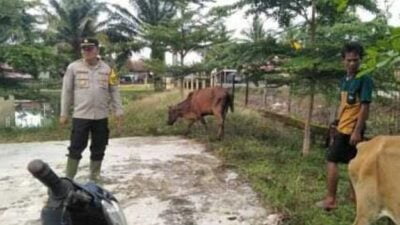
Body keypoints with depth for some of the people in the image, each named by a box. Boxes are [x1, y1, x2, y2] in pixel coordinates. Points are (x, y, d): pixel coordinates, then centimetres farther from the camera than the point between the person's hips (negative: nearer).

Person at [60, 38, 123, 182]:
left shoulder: (107, 69, 4)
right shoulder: (73, 67, -1)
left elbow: (114, 91, 8)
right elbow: (67, 91, 2)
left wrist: (118, 111, 4)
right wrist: (64, 114, 1)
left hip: (101, 116, 3)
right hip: (80, 116, -2)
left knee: (98, 149, 11)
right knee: (76, 148, 1)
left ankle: (94, 178, 25)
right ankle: (68, 179, 13)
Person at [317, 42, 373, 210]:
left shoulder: (364, 79, -13)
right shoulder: (344, 80, 11)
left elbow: (365, 107, -17)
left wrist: (357, 131, -20)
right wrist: (337, 124, 17)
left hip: (352, 129, -8)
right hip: (343, 128, 8)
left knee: (332, 160, -5)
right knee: (353, 163, 15)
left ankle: (331, 199, 2)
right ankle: (354, 194, 26)